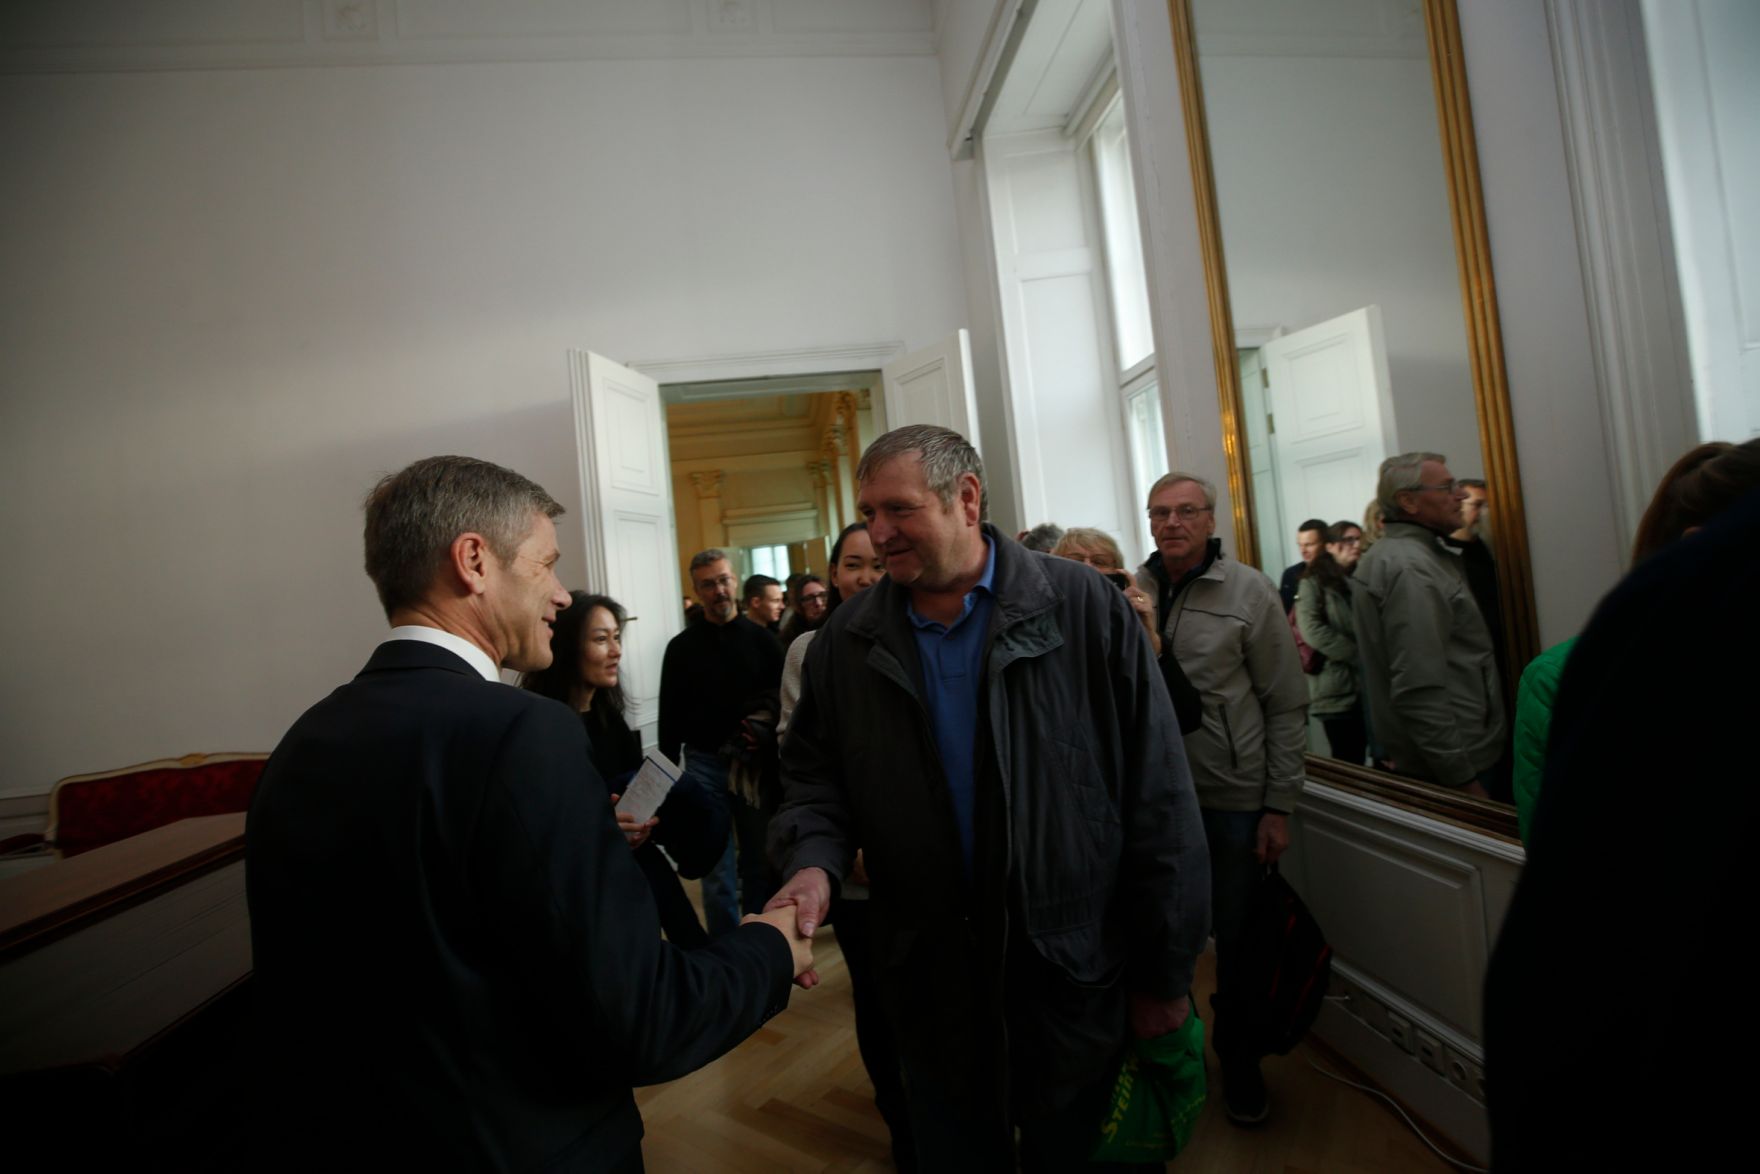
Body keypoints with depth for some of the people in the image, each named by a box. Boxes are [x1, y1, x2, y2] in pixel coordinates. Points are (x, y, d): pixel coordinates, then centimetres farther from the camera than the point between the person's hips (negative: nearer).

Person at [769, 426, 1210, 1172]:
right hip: (931, 983, 2)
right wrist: (815, 860, -17)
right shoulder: (846, 641, -4)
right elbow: (815, 775, 5)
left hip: (1076, 978, -2)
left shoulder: (1087, 611, -13)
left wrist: (1164, 972, -6)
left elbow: (1158, 799, -10)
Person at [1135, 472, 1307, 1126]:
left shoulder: (1249, 592, -6)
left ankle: (1240, 1064, 37)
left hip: (1234, 799, -1)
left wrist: (1279, 805, -5)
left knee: (1238, 939, 12)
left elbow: (1286, 705, -3)